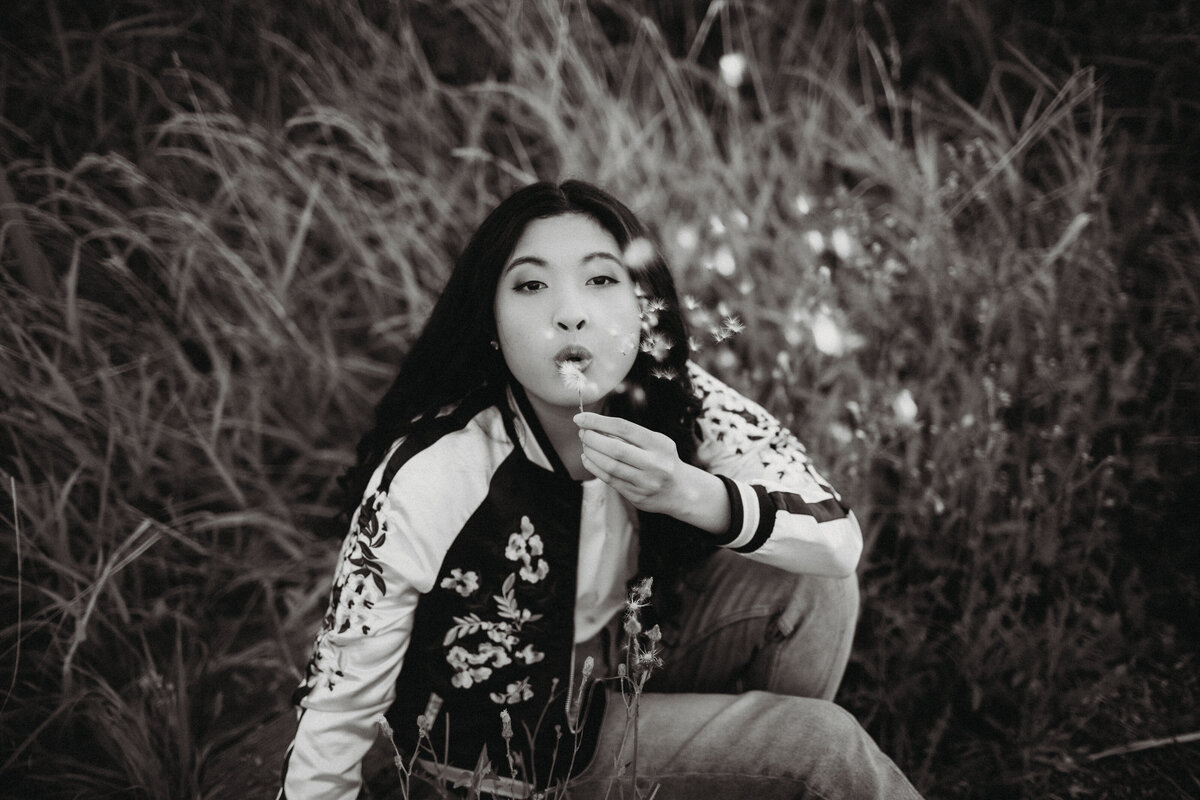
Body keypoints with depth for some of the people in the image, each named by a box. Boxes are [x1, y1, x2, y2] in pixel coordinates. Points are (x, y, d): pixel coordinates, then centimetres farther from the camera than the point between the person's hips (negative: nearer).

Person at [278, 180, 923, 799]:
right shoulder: (428, 479, -31)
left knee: (811, 587, -18)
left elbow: (840, 541, -24)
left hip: (633, 655, 5)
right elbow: (339, 704, -23)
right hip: (507, 730, -5)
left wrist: (689, 493, -41)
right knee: (827, 743, -19)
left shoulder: (675, 403, -19)